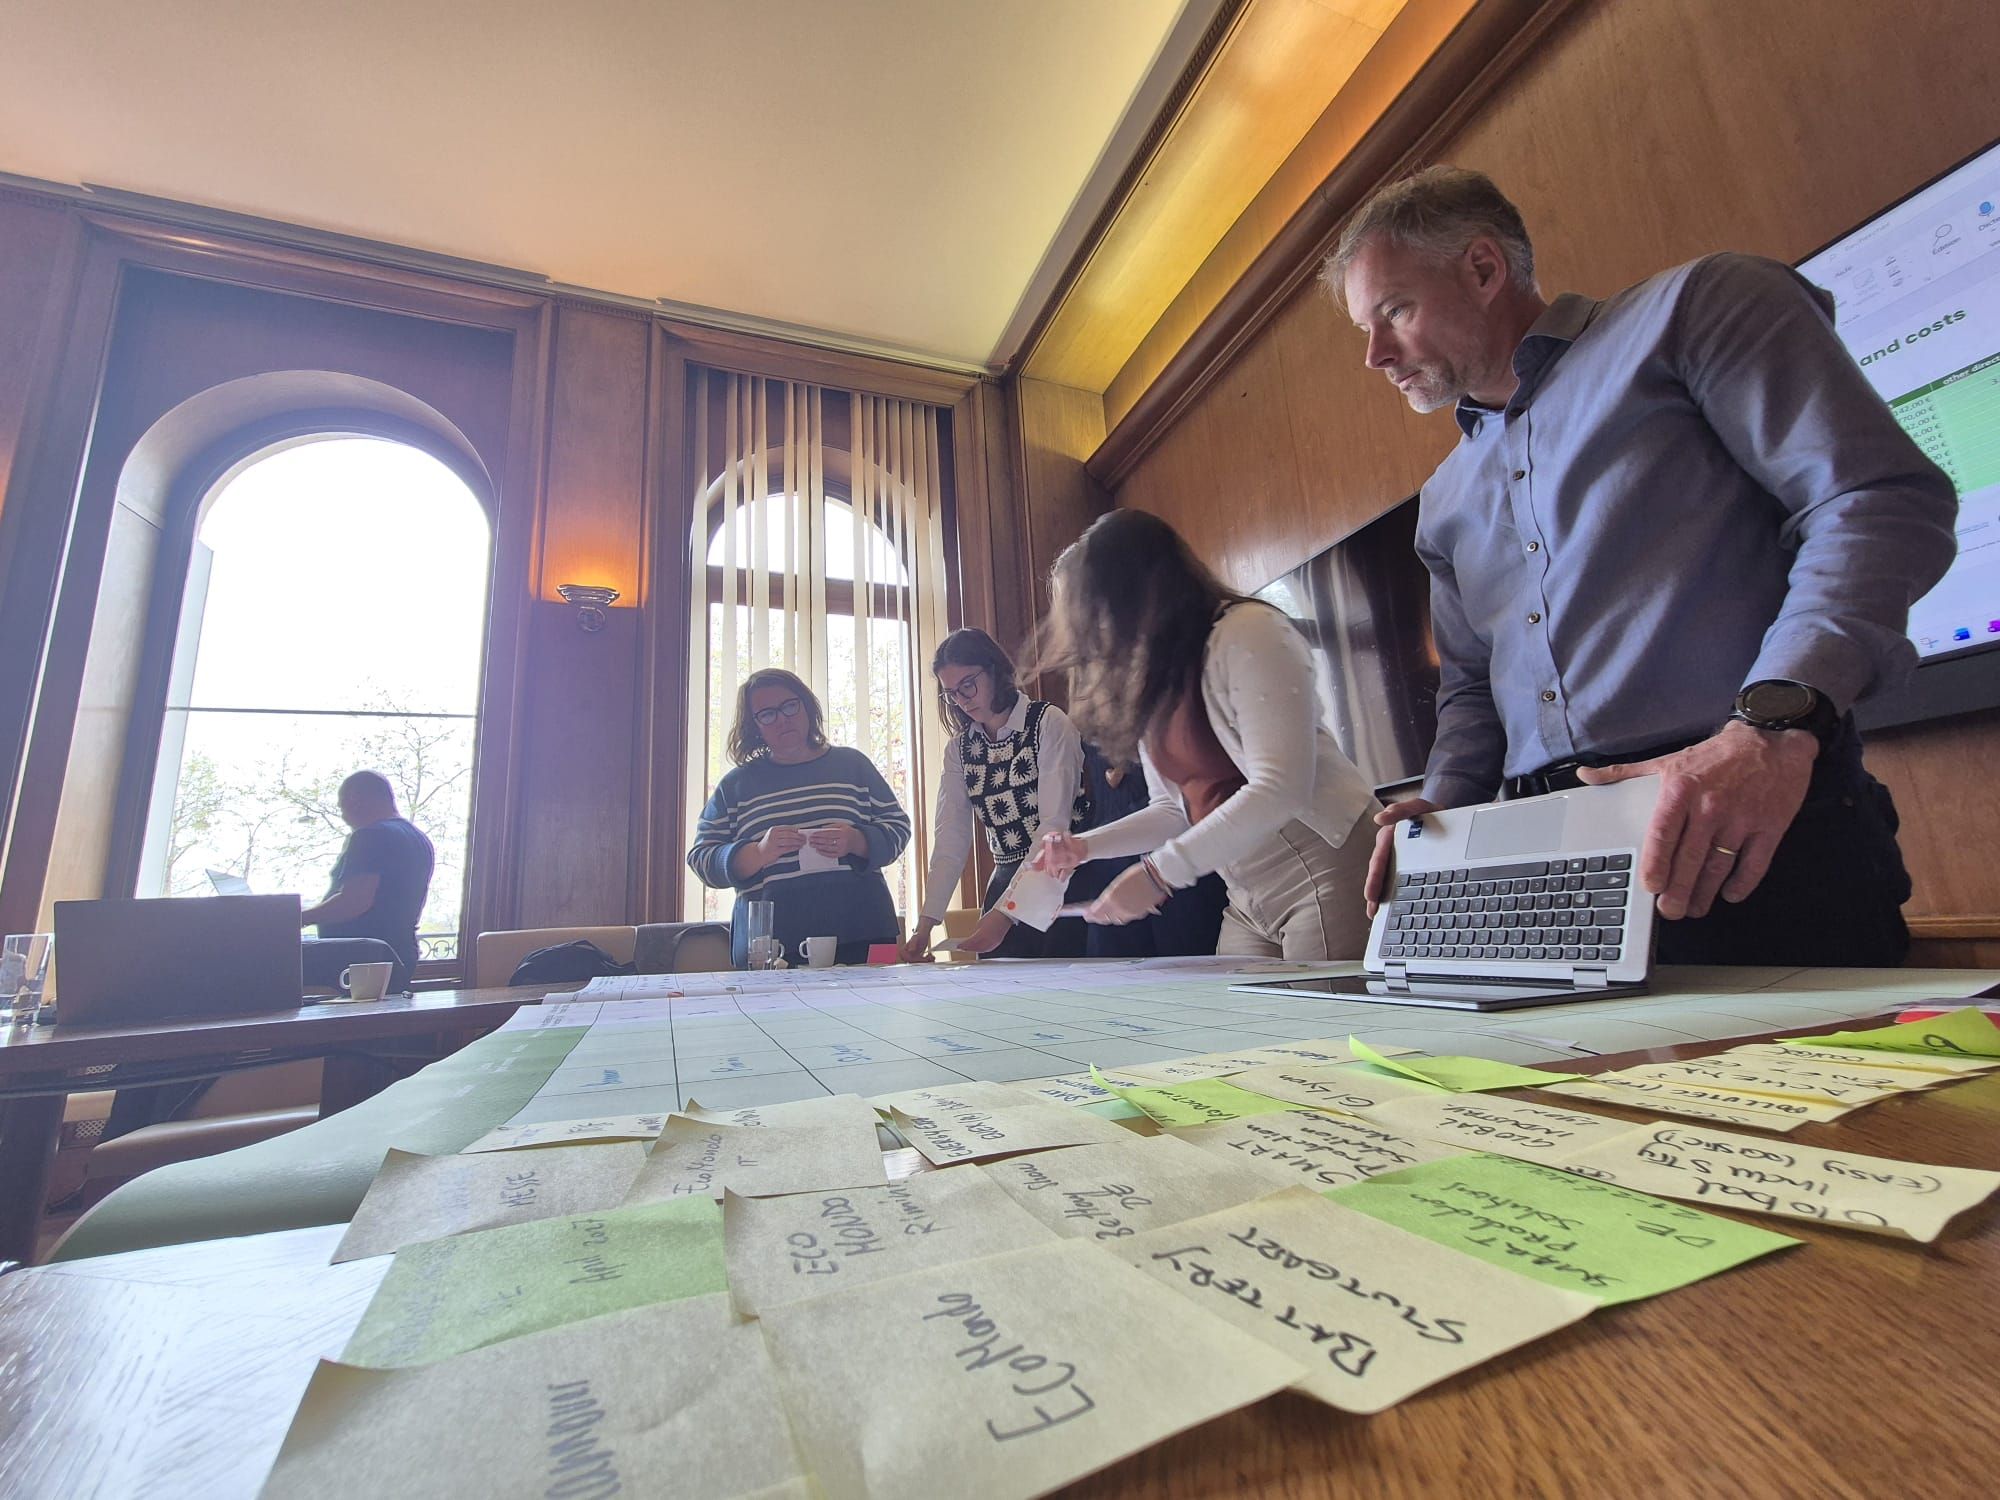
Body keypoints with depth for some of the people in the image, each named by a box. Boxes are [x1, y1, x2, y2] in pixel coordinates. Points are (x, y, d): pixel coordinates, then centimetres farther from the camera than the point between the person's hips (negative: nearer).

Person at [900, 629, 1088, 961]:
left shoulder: (1049, 724, -10)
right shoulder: (959, 748, 8)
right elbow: (951, 837, 0)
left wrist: (1004, 912, -24)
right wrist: (926, 922, -11)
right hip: (1007, 882, 5)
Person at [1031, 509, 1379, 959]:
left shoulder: (1246, 631, -12)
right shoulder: (1148, 682, 13)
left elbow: (1280, 788, -22)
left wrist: (1158, 873, -24)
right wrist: (1084, 846, 6)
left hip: (1330, 872, -7)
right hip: (1249, 904, 7)